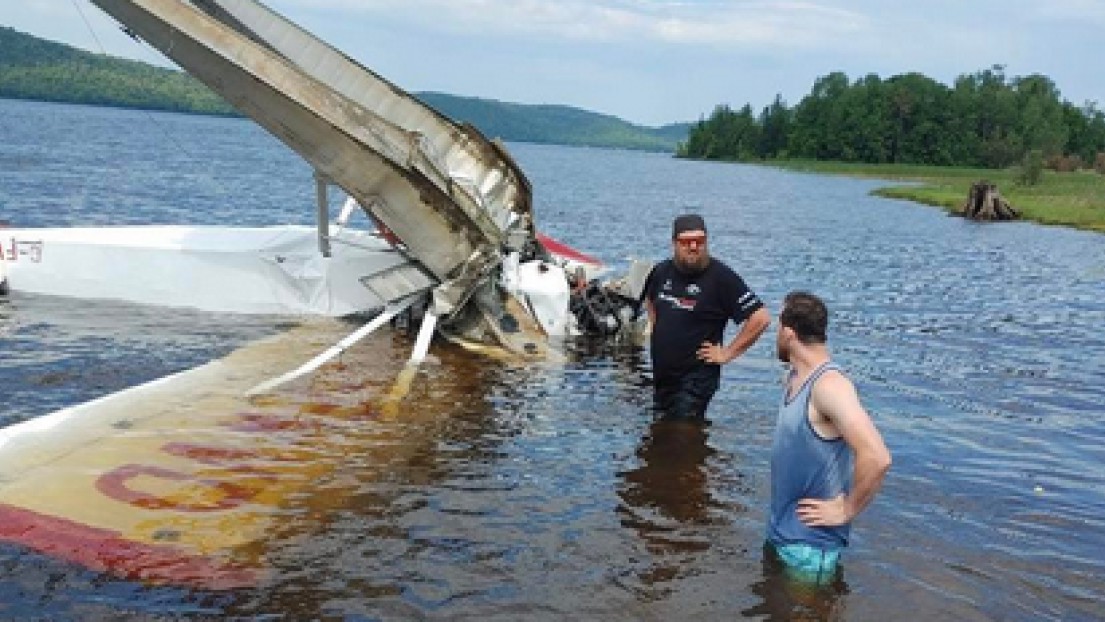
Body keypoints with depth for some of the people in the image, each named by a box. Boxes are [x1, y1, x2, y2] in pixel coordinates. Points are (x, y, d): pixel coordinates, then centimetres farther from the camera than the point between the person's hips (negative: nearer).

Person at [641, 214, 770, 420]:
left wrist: (728, 353, -14)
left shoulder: (721, 277, -14)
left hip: (697, 378, -7)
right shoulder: (662, 271, 4)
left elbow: (761, 318, -18)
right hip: (661, 374, 7)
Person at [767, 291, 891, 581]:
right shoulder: (793, 378, 3)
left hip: (809, 546, -9)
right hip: (777, 533, 9)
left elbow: (877, 458, -35)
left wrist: (846, 510, -22)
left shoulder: (829, 385, -25)